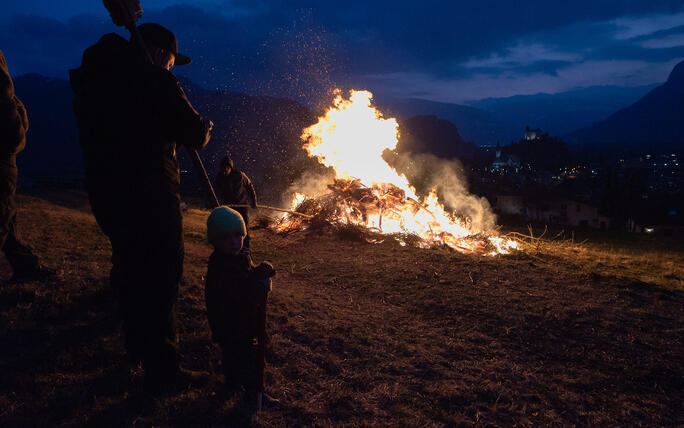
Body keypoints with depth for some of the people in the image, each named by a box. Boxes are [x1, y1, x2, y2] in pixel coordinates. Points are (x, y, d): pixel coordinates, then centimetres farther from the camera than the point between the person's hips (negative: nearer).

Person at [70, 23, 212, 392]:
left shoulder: (92, 79, 12)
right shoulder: (155, 81, -12)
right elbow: (194, 136, -11)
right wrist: (203, 127, 11)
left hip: (104, 193, 8)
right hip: (149, 198, -8)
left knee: (131, 269, 22)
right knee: (160, 281, 0)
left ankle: (137, 346, 40)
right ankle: (162, 372, 8)